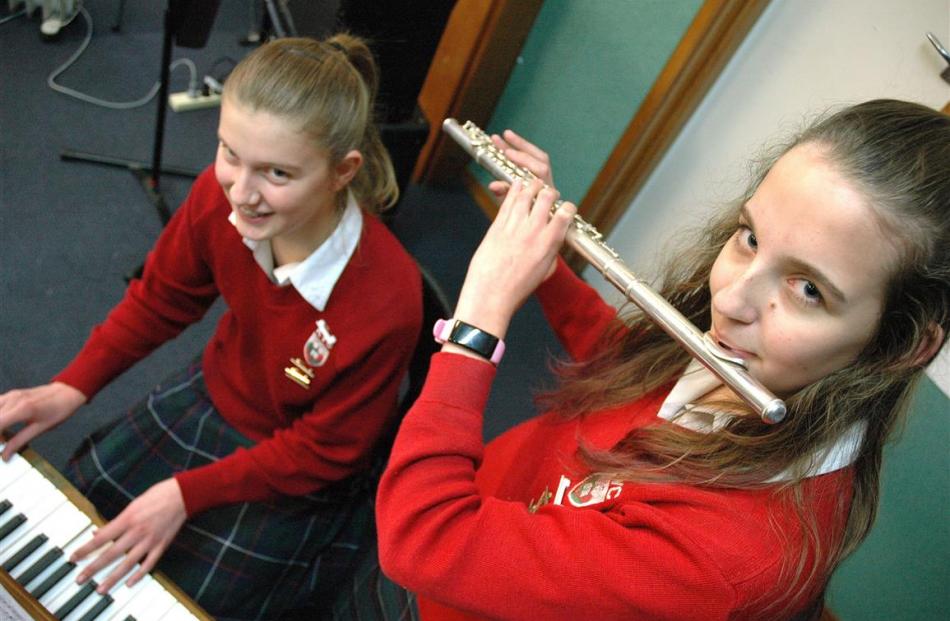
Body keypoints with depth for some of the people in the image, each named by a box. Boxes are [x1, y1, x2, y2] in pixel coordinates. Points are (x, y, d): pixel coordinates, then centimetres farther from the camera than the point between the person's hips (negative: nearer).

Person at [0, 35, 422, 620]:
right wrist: (73, 386, -7)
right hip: (213, 394, 5)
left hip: (299, 475, -5)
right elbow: (160, 298, -2)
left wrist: (187, 494, -21)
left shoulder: (386, 302, -38)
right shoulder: (218, 196, -24)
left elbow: (324, 451, -21)